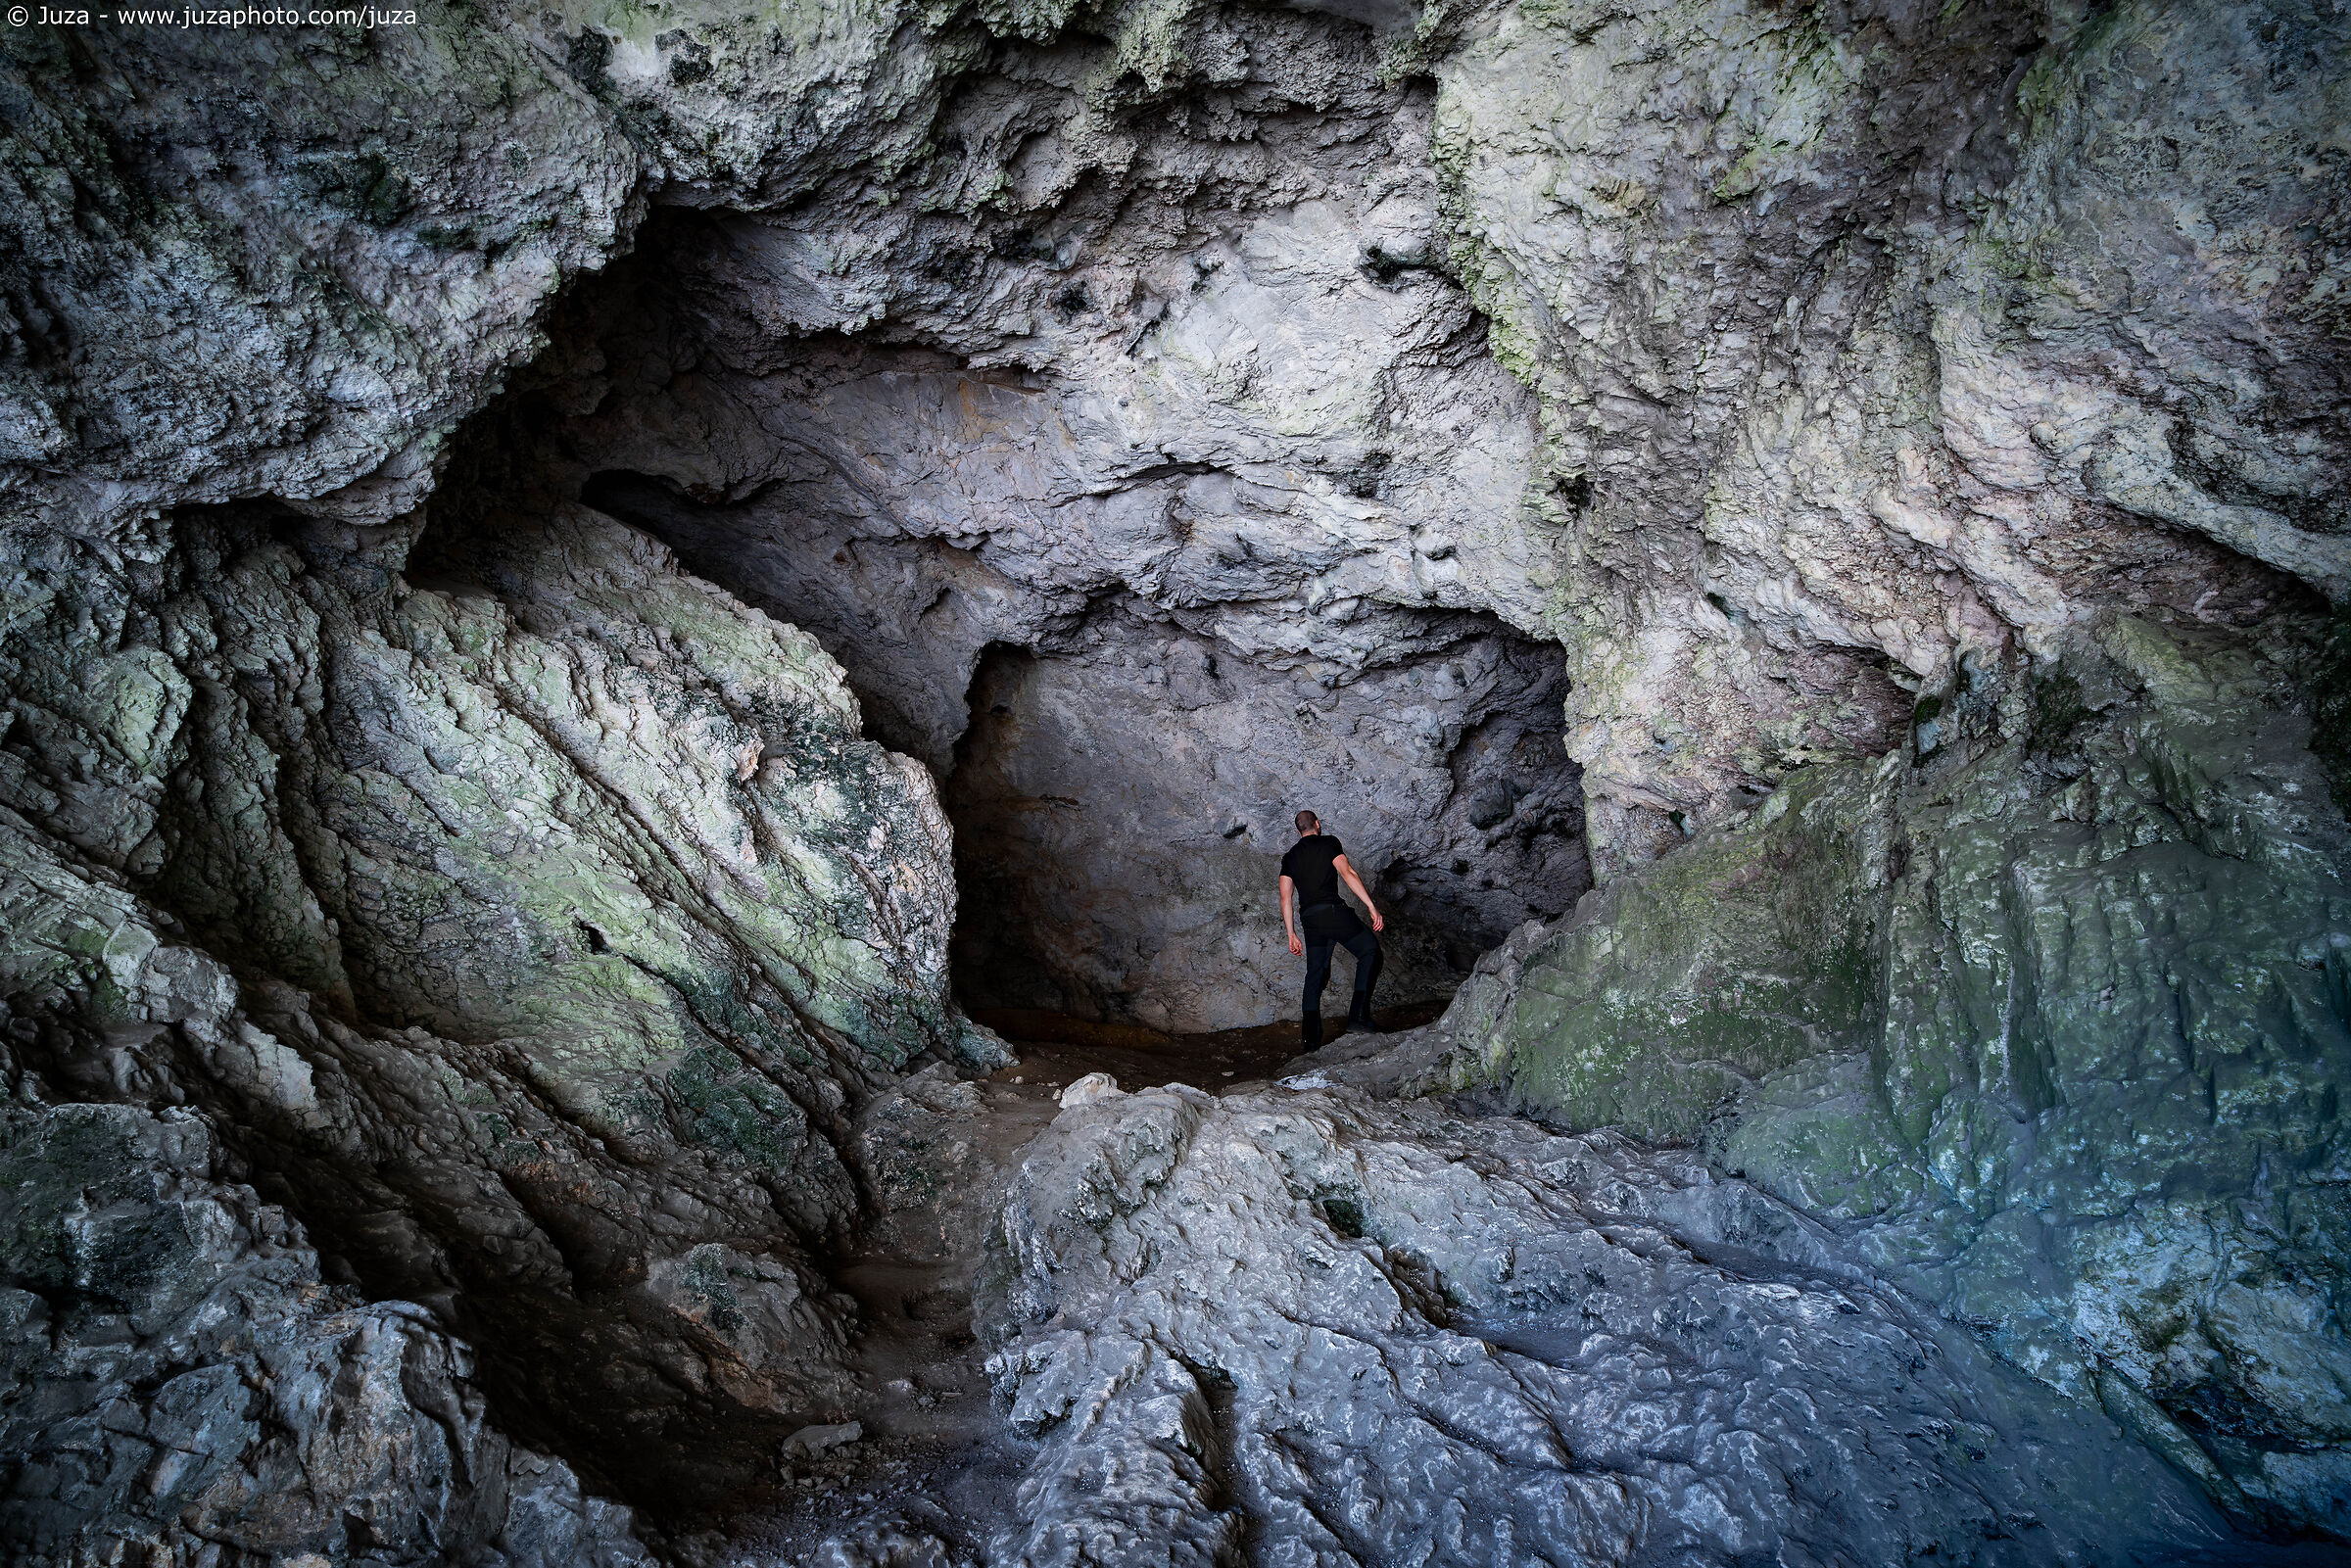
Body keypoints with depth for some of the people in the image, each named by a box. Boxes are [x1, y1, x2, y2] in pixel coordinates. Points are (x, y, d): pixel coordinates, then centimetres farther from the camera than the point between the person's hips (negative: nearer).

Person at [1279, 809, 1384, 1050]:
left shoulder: (1290, 857, 18)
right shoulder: (1328, 843, 5)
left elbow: (1285, 897, 13)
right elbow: (1347, 873, -8)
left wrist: (1292, 935, 16)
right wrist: (1371, 906, -11)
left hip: (1308, 919, 5)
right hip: (1332, 910, -5)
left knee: (1315, 973, 12)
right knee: (1369, 950, 5)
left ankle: (1311, 1036, 5)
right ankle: (1358, 1014, -9)